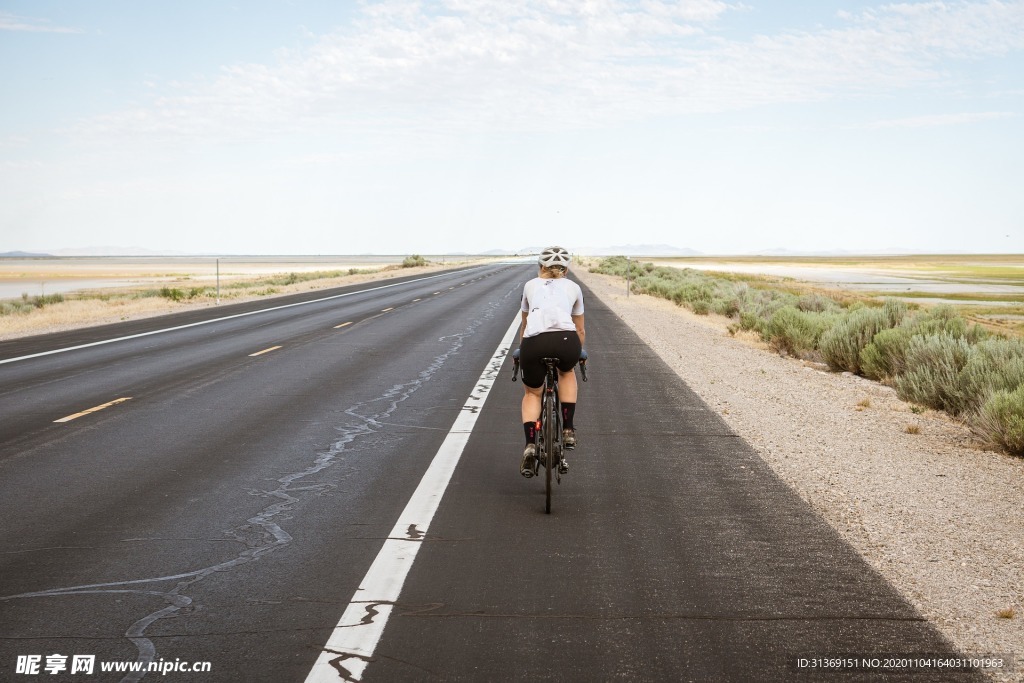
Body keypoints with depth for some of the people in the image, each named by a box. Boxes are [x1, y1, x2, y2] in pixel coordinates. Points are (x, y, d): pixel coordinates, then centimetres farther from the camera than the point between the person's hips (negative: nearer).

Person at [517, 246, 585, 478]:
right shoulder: (573, 287, 29)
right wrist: (577, 354, 58)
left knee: (532, 393, 26)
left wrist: (523, 351, 60)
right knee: (567, 373, 35)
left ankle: (530, 445, 7)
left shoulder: (530, 285, 31)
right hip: (566, 342, 0)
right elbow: (580, 330, 39)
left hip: (534, 343, 0)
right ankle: (568, 430, 25)